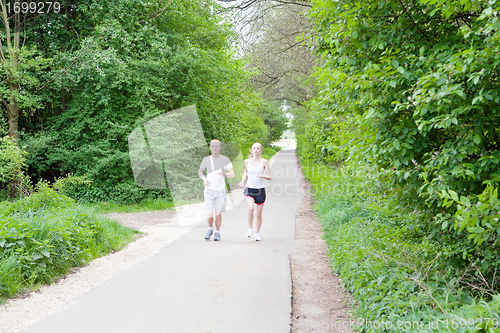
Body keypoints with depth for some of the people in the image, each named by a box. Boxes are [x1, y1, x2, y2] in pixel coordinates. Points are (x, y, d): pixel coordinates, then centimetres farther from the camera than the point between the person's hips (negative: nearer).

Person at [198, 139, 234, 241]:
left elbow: (232, 174, -1)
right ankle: (210, 229, 21)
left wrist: (224, 173, -22)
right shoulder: (206, 159, 5)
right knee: (210, 214, -8)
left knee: (218, 214, -4)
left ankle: (217, 232, 18)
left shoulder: (225, 159, 1)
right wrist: (204, 179, -1)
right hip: (209, 190, 1)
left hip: (221, 190, 0)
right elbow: (200, 171, 20)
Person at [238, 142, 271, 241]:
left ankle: (257, 232, 30)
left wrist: (262, 176, -22)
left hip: (260, 190, 0)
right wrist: (242, 180, 8)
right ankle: (250, 228, -6)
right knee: (251, 208, -27)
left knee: (258, 215, 7)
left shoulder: (264, 162, -3)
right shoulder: (247, 161, 3)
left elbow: (269, 177, -2)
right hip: (249, 189, 0)